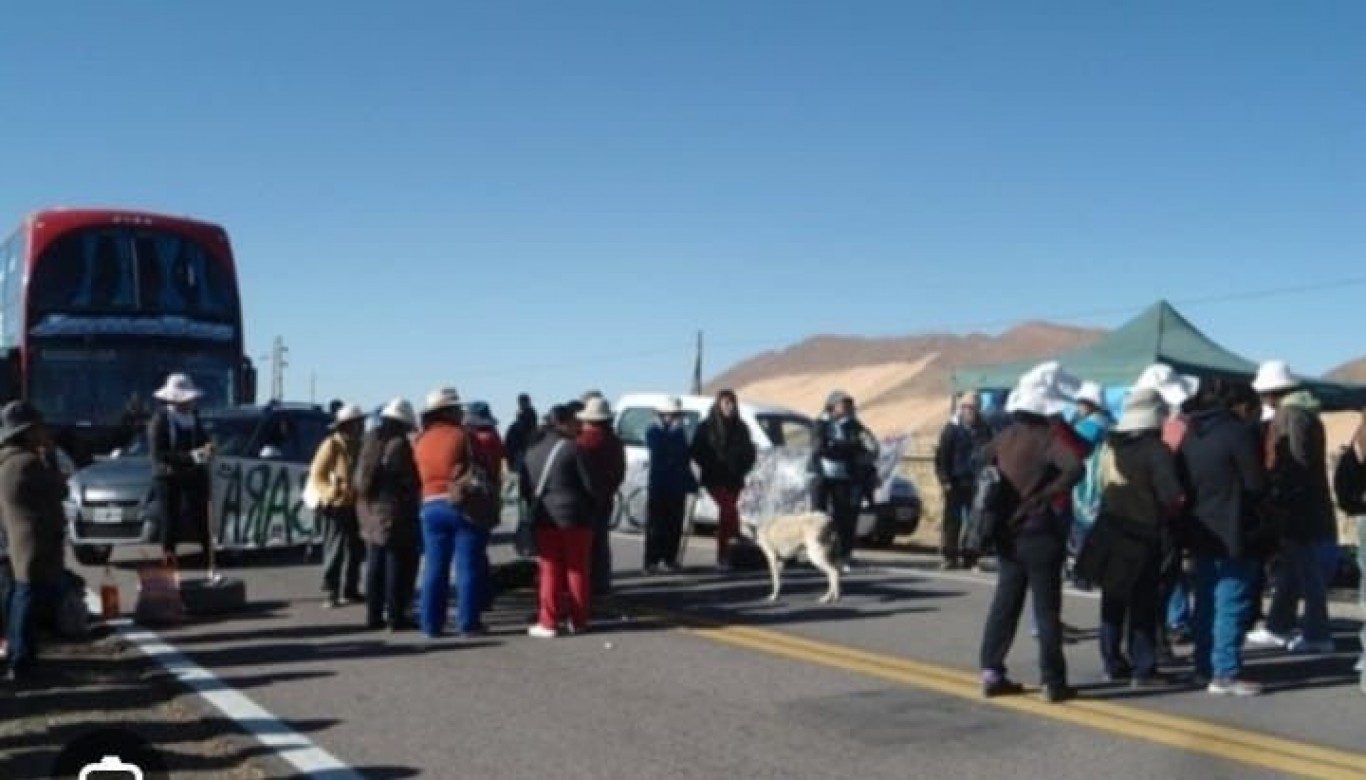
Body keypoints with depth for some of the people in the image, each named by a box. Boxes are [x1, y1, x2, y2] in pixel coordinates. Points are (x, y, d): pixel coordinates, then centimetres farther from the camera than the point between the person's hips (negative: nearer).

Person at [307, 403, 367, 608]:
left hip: (354, 505, 8)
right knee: (335, 551, -6)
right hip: (336, 506, -8)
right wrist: (331, 491, -25)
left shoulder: (358, 446, 14)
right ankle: (330, 593, -2)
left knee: (355, 550, 12)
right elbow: (317, 475, -12)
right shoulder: (332, 445, -9)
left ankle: (349, 590, 22)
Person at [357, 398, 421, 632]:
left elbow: (359, 479, 15)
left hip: (370, 510, 8)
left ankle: (374, 614, 17)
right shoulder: (399, 445, -15)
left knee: (375, 565, 13)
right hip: (395, 512, -8)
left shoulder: (369, 442, 11)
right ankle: (396, 616, -2)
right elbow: (412, 481, -13)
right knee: (398, 565, -3)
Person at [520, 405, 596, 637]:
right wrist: (591, 508, 7)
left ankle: (548, 622, 4)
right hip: (575, 517, -4)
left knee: (550, 571, 7)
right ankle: (578, 620, 11)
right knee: (577, 570, 6)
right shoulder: (573, 449, -10)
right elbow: (589, 484, -9)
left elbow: (525, 487, 10)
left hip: (545, 518, 4)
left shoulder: (533, 451, 7)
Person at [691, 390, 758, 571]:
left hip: (734, 480, 3)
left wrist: (741, 469, 1)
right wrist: (710, 468, -8)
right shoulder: (707, 427, 1)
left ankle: (722, 557, 10)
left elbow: (750, 453, 14)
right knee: (729, 509, -23)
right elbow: (697, 452, 0)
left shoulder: (740, 427, 9)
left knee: (725, 513, 4)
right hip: (715, 479, -3)